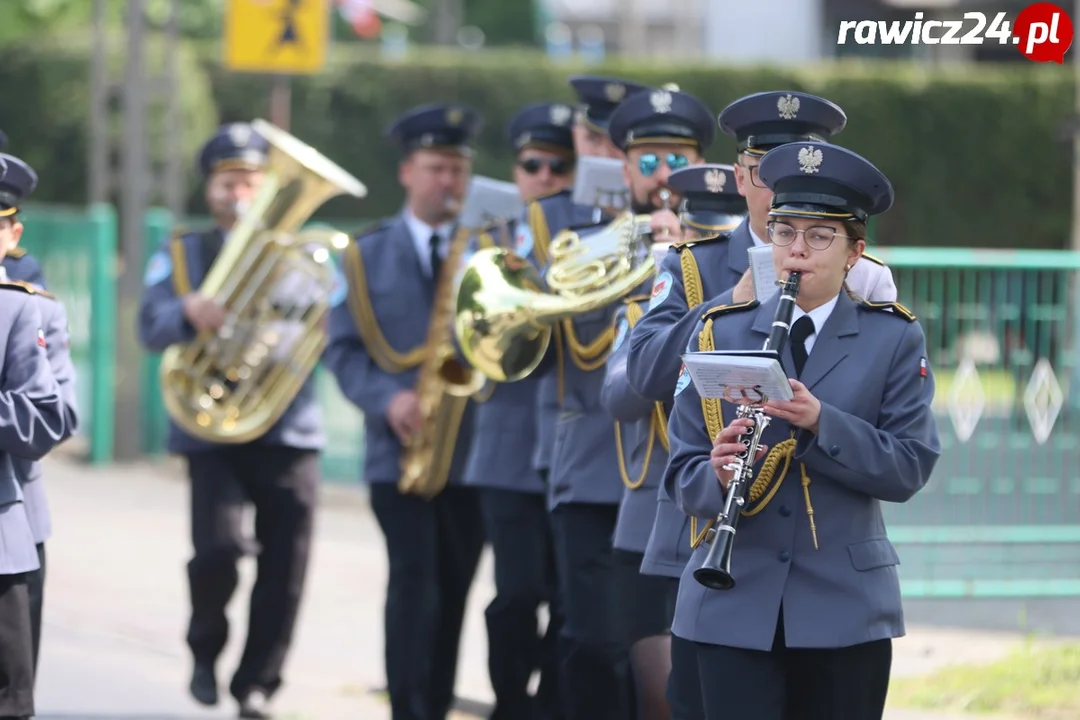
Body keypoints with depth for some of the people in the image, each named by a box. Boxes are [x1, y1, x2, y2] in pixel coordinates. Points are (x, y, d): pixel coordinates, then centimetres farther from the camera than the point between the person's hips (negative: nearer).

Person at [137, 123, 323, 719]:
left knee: (284, 569, -2)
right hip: (212, 433, -2)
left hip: (290, 431, 2)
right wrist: (189, 313, -26)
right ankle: (205, 649, 10)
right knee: (218, 550, -18)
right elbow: (151, 328, -4)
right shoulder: (180, 255, 11)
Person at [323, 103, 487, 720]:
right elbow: (344, 346, 5)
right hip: (399, 447, -1)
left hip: (471, 451, 1)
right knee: (414, 573, -14)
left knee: (454, 590, 6)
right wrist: (387, 398, -12)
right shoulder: (368, 254, 9)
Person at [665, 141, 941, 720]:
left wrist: (819, 422, -21)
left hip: (846, 608, 0)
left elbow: (909, 467, -6)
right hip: (735, 605, 0)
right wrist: (719, 476, -20)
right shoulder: (719, 333, 6)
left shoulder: (894, 339, 3)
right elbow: (684, 475, 3)